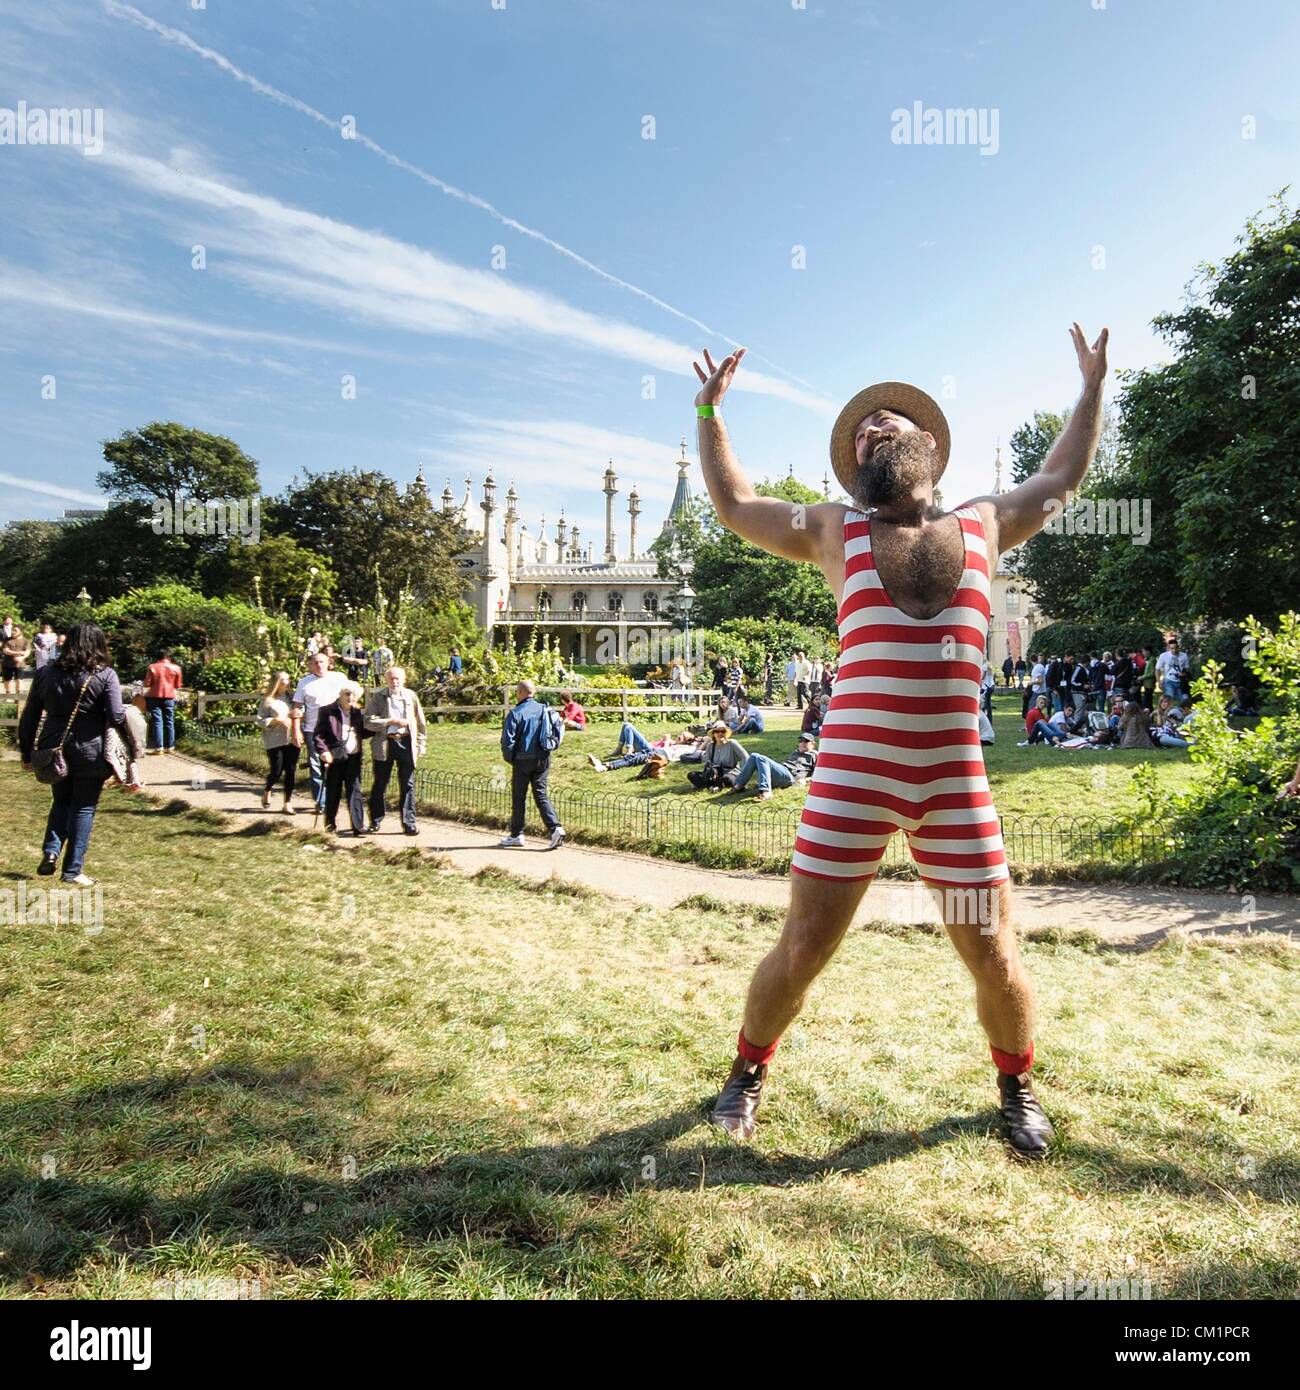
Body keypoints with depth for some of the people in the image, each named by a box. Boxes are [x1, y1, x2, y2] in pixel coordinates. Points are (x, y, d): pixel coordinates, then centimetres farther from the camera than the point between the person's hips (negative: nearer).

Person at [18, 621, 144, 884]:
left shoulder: (47, 673, 5)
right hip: (90, 753, -4)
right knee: (84, 808, 7)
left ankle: (50, 852, 6)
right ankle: (73, 870, 9)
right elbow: (117, 717, -17)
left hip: (55, 751, 4)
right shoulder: (105, 675, -9)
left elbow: (29, 717, 8)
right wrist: (134, 747, -5)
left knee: (61, 801, 24)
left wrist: (27, 752, 16)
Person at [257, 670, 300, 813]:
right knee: (276, 772, 0)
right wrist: (276, 720, -17)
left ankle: (287, 803, 11)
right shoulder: (268, 701, -5)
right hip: (275, 742, -3)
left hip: (292, 740, 3)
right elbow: (260, 720, -4)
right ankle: (267, 791, 34)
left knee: (291, 771, 2)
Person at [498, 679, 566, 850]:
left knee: (519, 798, 8)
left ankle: (516, 835, 15)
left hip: (523, 760, -4)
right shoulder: (546, 710, 4)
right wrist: (553, 745, 9)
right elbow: (559, 726, 2)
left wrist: (509, 758, 2)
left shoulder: (516, 713, -11)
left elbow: (507, 739, -13)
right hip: (543, 760, 4)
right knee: (541, 795, 10)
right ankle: (556, 828, -7)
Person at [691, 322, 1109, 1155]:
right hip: (854, 776, -1)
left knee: (996, 959, 9)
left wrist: (1093, 386, 39)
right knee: (803, 948, 3)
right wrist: (710, 408, 25)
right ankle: (749, 1074, 29)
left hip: (957, 782, 2)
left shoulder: (984, 524, 16)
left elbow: (1062, 478, 34)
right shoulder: (835, 529, 11)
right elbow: (734, 504, 22)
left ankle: (1017, 1087, 38)